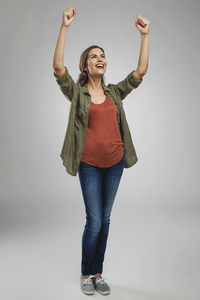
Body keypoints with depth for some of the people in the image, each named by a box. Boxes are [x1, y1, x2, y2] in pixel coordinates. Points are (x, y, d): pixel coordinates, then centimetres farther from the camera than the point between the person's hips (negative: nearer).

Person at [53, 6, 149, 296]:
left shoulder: (115, 92, 9)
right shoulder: (77, 92, -1)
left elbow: (140, 71, 4)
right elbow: (58, 67, -16)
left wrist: (145, 35, 0)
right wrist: (65, 27, -21)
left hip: (115, 162, 4)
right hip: (90, 164, -4)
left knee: (105, 220, 11)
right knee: (94, 222, -1)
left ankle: (98, 273, 28)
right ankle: (86, 275, 23)